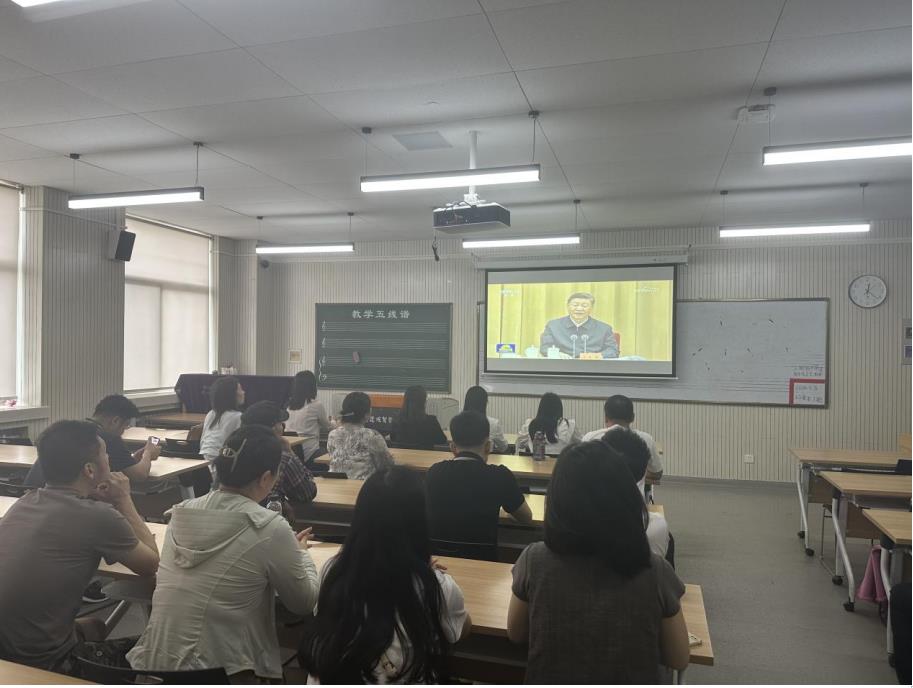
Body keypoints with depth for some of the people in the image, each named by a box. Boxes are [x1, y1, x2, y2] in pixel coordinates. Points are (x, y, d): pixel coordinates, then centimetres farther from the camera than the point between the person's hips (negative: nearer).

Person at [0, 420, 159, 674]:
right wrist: (124, 500, 2)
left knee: (96, 626, 30)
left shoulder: (25, 501, 2)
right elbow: (152, 565, -3)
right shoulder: (99, 516, -20)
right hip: (41, 664, -7)